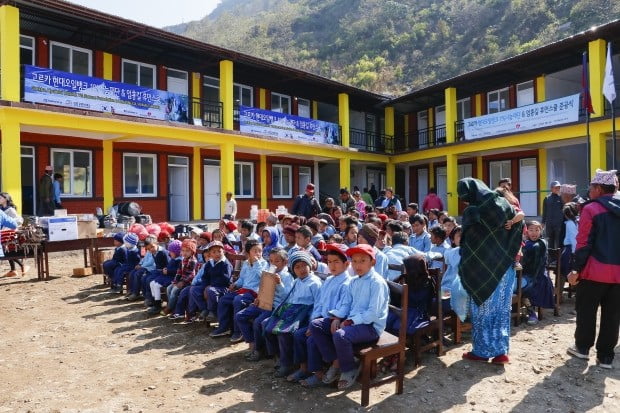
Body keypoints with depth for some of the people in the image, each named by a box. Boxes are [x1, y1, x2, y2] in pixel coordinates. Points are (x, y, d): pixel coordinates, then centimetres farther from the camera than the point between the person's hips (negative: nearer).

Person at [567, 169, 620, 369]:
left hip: (595, 270, -5)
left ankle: (582, 347, 22)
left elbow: (584, 243, -12)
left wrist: (577, 269, -7)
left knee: (586, 310, 11)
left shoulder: (591, 209, -9)